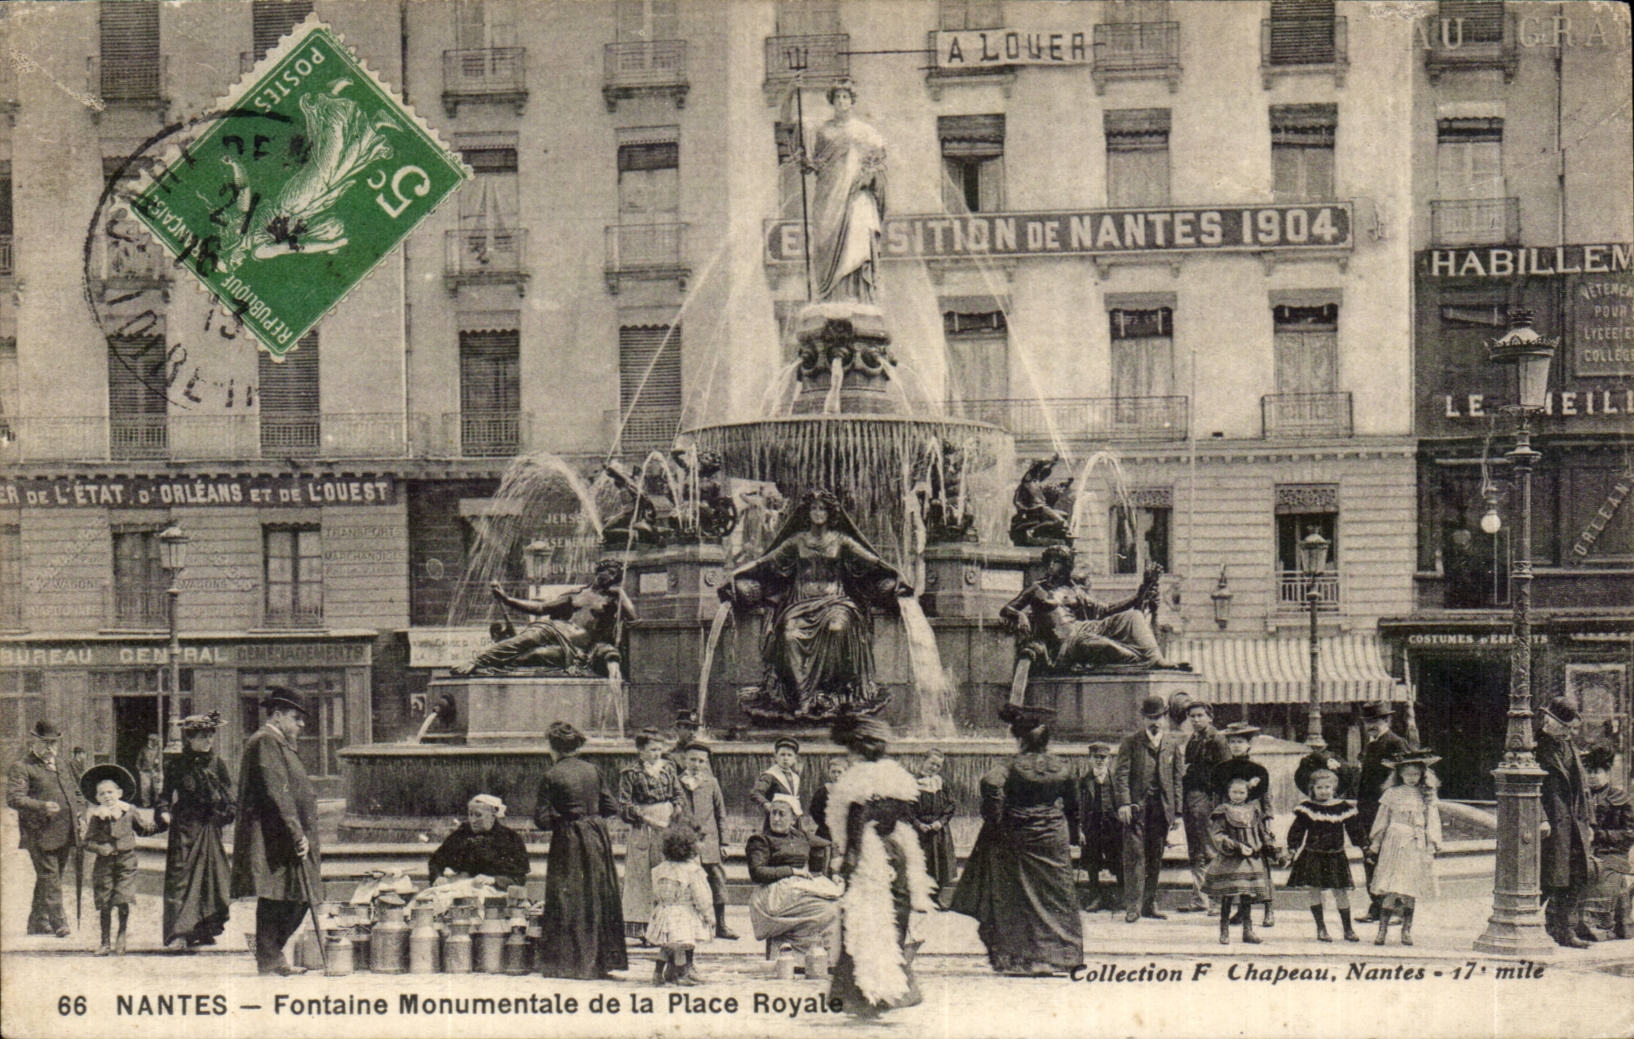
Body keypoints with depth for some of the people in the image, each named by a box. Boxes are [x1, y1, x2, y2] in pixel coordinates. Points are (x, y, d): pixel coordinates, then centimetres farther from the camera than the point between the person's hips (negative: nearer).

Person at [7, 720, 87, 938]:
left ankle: (38, 923, 21)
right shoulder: (21, 769, -3)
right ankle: (58, 923, -10)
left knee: (50, 879, 12)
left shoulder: (62, 767, 21)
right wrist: (42, 806, -30)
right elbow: (13, 798, -16)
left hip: (65, 836, 7)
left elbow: (77, 794, 29)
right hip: (40, 836, -7)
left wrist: (80, 816, 12)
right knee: (49, 879, -9)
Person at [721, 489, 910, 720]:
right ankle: (799, 695, -30)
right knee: (790, 632, -30)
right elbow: (766, 563, 10)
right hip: (801, 602, 1)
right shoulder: (797, 541, 14)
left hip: (834, 601, -1)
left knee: (838, 625, -35)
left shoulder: (841, 541, 11)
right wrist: (734, 578, 1)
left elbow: (871, 562, 5)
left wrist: (897, 581, -8)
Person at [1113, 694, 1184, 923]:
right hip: (1137, 807, -4)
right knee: (1135, 855, -7)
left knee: (1155, 858, 7)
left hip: (1161, 809, 4)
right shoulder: (1130, 743, 5)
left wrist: (1177, 811, 10)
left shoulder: (1171, 747, 15)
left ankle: (1149, 904, 15)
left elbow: (1176, 781, 16)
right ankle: (1132, 905, -7)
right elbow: (1121, 774, -3)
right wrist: (1124, 803, -14)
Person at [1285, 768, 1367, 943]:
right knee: (1315, 892, 2)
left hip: (1335, 856, 0)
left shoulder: (1344, 808, 2)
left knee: (1341, 892, 1)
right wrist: (1293, 847, -7)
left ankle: (1348, 929, 13)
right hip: (1312, 855, 0)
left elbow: (1355, 830, 8)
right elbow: (1297, 830, 1)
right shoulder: (1307, 808, -1)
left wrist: (1364, 845, 2)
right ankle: (1321, 929, 12)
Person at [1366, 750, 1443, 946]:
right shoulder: (1392, 794, 4)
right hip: (1394, 843, -1)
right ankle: (1383, 928, -3)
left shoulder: (1427, 796, 7)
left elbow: (1432, 821, 8)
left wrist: (1433, 844, 0)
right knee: (1389, 888, -7)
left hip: (1416, 846, 1)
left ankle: (1407, 930, 15)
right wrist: (1374, 845, 10)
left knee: (1411, 890, 4)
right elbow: (1381, 820, 9)